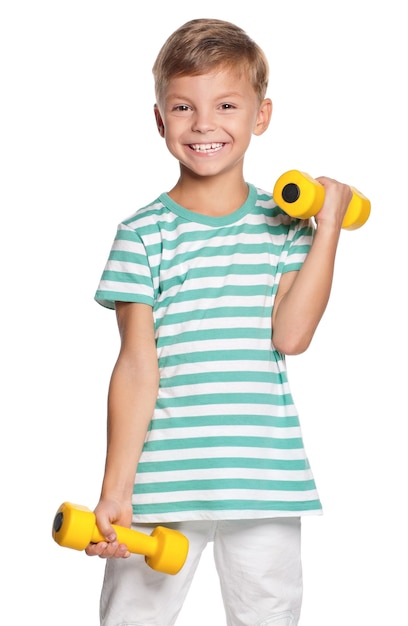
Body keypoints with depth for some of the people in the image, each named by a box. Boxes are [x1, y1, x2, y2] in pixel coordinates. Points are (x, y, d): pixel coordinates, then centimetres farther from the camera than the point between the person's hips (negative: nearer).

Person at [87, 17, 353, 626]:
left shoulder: (284, 224, 5)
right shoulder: (143, 235, -1)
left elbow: (290, 335, -9)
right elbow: (138, 368, -4)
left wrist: (329, 226, -7)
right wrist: (114, 493, -8)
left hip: (265, 484, 2)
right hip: (160, 482, -1)